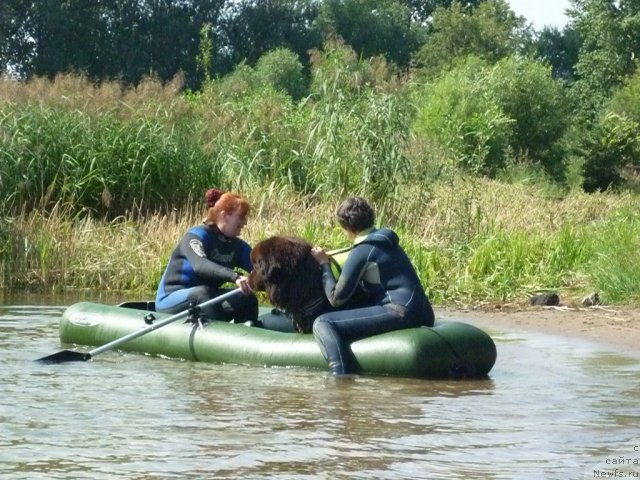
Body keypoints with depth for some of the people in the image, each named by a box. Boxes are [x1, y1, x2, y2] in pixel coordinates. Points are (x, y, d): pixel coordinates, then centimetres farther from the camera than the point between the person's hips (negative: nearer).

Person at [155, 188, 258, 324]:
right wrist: (234, 277, -50)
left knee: (247, 299, -16)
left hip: (206, 300, 7)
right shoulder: (196, 235, -16)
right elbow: (200, 265, -36)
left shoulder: (238, 246, 6)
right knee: (203, 292, -36)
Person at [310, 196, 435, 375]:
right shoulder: (386, 241, 18)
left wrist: (324, 265, 7)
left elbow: (336, 298, -7)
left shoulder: (362, 252, -8)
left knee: (323, 324, -19)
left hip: (401, 312, -10)